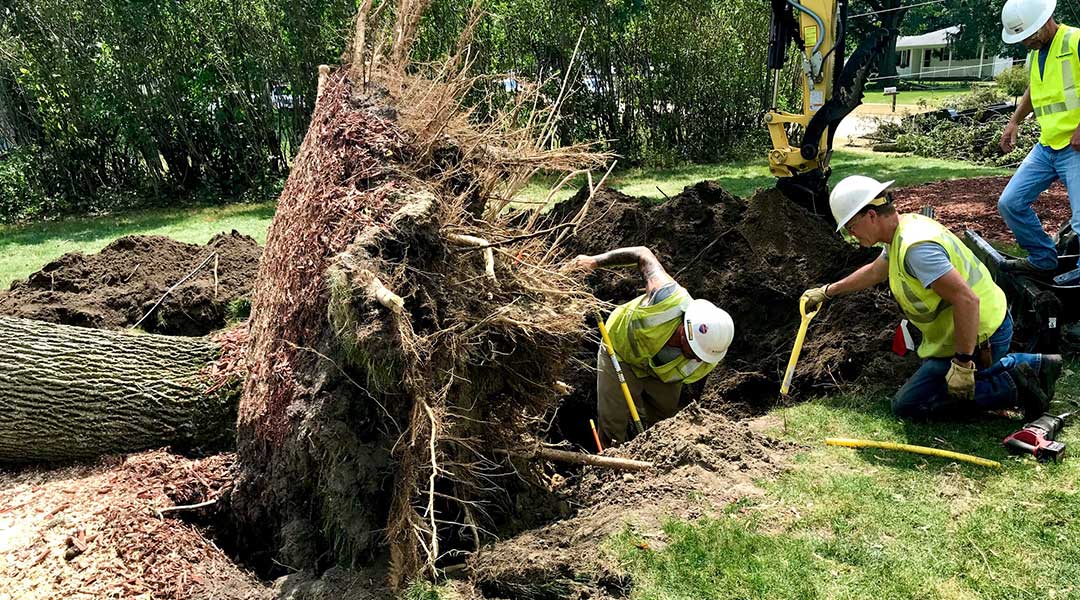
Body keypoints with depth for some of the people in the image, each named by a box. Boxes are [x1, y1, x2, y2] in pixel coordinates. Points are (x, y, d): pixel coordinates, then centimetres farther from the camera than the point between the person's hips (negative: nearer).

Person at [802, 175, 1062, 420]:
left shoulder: (915, 247, -28)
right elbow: (873, 272, 23)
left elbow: (967, 301, -33)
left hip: (977, 338, -10)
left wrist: (963, 363, -28)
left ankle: (1011, 386, -5)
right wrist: (826, 292, 30)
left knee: (906, 406, -3)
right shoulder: (908, 225, 5)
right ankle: (1030, 365, 19)